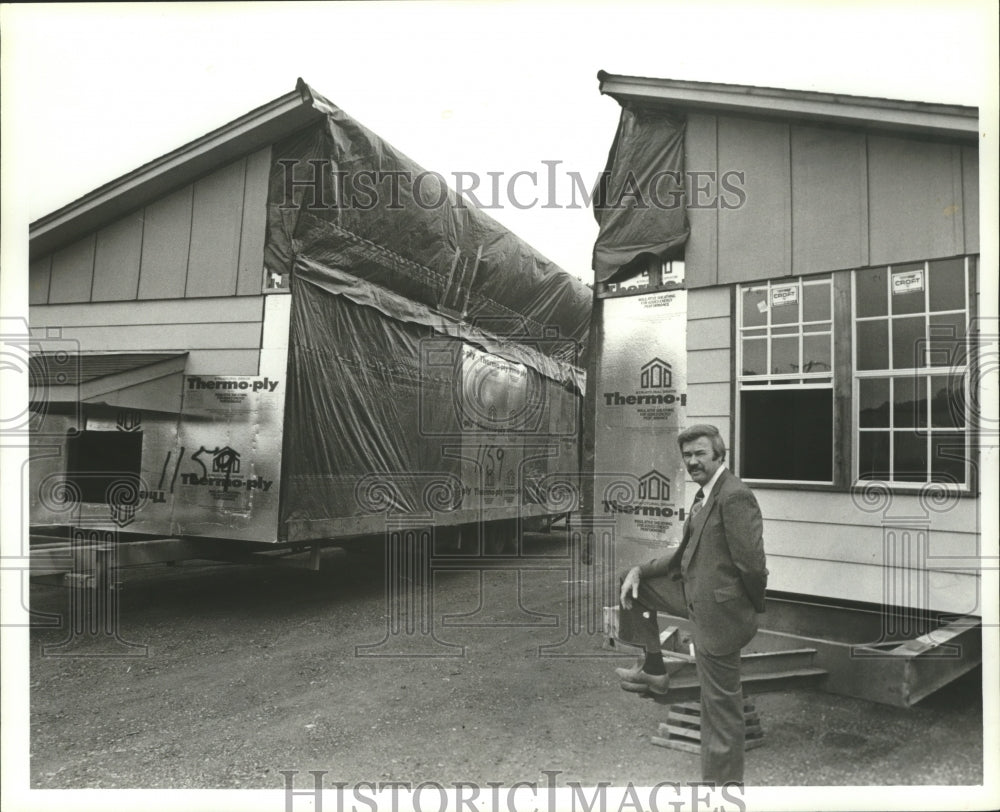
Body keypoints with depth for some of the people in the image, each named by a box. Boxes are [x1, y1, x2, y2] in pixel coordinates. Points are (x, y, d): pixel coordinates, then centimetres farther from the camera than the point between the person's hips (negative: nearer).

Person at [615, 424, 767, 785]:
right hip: (694, 596, 10)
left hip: (717, 613, -10)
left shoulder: (734, 497, -22)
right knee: (634, 583, 18)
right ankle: (654, 669, 26)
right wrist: (639, 570, 5)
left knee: (721, 709, 2)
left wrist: (753, 606, -6)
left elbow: (752, 565, -24)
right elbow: (685, 554, 16)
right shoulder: (704, 495, 10)